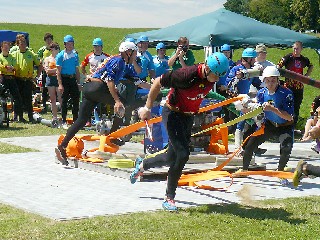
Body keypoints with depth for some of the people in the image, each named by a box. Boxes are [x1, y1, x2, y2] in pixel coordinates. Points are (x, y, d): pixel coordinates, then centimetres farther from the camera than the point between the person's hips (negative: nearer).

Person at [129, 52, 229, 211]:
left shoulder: (211, 79, -9)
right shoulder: (187, 75, -30)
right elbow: (157, 82, -19)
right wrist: (147, 108, -13)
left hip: (188, 117, 7)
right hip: (173, 114, -7)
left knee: (171, 158, 11)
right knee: (183, 154, -19)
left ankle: (142, 165, 40)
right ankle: (169, 198, -6)